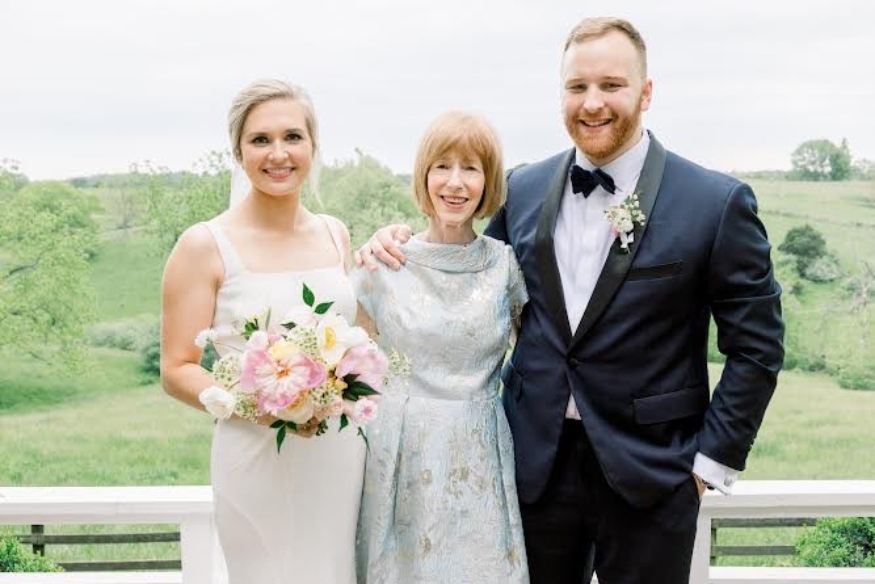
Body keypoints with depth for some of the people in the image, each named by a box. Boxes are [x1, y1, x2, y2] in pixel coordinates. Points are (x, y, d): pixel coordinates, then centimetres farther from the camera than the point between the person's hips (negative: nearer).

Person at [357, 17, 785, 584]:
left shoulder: (717, 203, -8)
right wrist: (404, 247, -1)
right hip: (538, 459, 4)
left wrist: (711, 462, -7)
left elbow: (757, 346, -5)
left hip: (648, 470, -3)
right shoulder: (524, 190, 4)